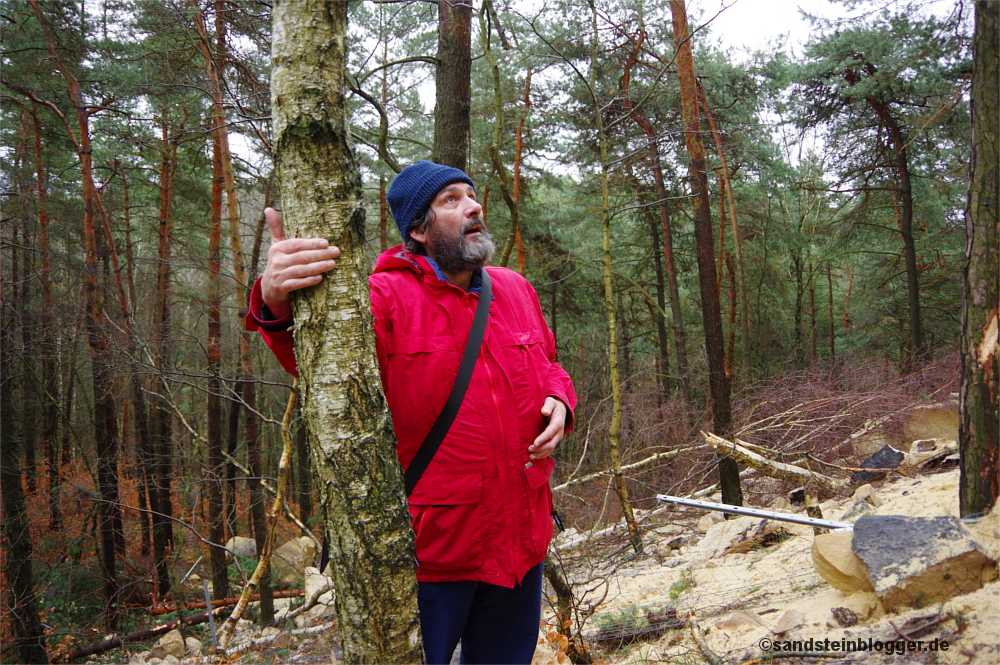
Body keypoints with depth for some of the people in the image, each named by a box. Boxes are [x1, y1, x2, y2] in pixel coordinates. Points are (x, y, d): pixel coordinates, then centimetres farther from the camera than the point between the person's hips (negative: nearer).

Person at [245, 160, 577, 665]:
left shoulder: (515, 290, 8)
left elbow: (546, 364, 22)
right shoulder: (388, 296, -11)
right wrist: (278, 304, -50)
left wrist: (559, 401, 0)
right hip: (431, 544, -5)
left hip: (522, 540, 6)